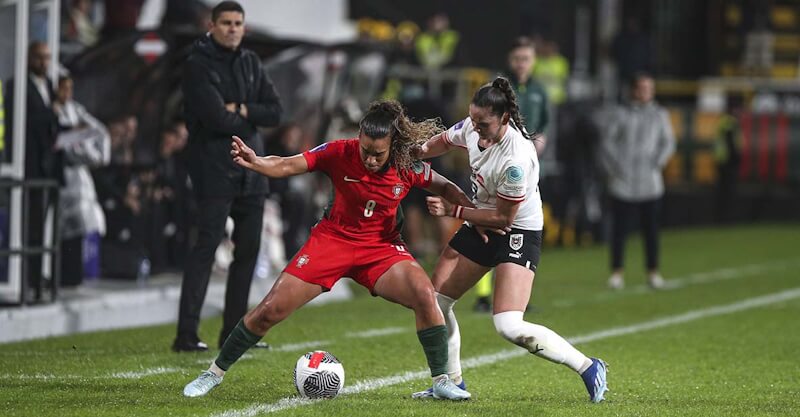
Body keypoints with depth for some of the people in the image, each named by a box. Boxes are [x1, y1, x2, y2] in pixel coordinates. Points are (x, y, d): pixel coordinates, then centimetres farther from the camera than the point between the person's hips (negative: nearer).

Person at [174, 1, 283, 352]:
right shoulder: (198, 65, -9)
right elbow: (217, 119, -19)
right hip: (215, 171, -7)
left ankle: (234, 332, 16)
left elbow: (275, 112, 4)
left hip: (250, 171, 7)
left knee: (248, 250, 9)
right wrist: (248, 119, -3)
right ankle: (186, 334, -14)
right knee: (206, 247, -12)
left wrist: (241, 110, -11)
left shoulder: (250, 63, 13)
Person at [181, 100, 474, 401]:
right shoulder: (340, 153, -20)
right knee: (270, 310, -4)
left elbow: (445, 188, 3)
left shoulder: (408, 167, -16)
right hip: (332, 239, 0)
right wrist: (255, 162, -43)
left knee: (424, 295, -26)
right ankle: (215, 372, 16)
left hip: (381, 246, 0)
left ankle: (441, 381, -9)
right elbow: (287, 166, -24)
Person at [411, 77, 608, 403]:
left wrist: (453, 211, -19)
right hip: (480, 226, 8)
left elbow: (503, 217, -22)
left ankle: (588, 368, -4)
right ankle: (452, 382, 26)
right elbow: (446, 141, 14)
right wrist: (421, 150, -6)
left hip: (518, 234, -8)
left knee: (509, 327, -21)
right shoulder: (473, 127, -9)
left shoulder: (516, 159, -32)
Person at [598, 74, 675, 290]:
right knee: (619, 228, -2)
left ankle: (653, 272, 9)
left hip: (650, 183, 1)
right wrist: (612, 169, -2)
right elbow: (607, 142, 7)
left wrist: (658, 161, -4)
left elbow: (668, 142, 13)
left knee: (651, 227, 0)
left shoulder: (660, 115, 12)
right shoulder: (620, 115, 6)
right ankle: (616, 272, 6)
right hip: (623, 184, -1)